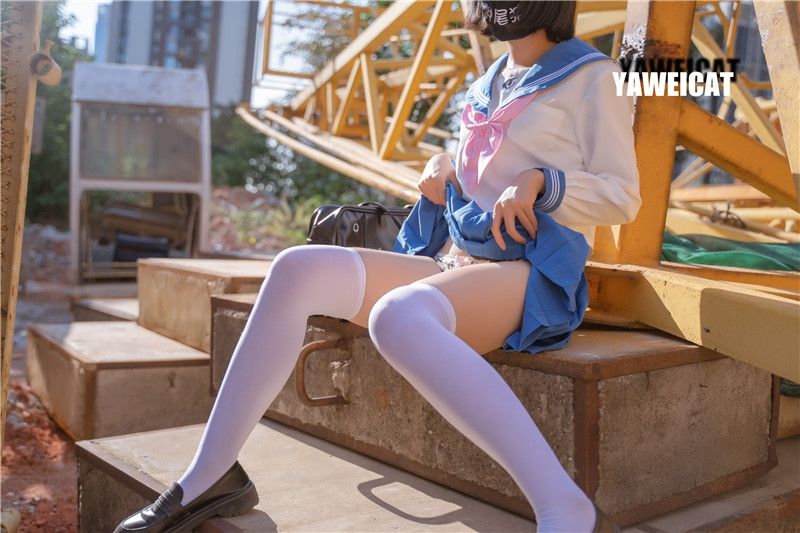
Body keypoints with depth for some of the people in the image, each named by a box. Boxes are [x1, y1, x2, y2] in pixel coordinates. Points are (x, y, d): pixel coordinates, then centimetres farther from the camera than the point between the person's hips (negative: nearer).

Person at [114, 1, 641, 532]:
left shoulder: (590, 76, 4)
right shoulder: (484, 90, 23)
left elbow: (623, 198, 0)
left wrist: (537, 182, -17)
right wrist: (441, 169, 9)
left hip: (531, 272, -6)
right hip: (456, 264, 7)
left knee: (395, 315, -39)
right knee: (298, 268, -18)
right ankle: (211, 477, -15)